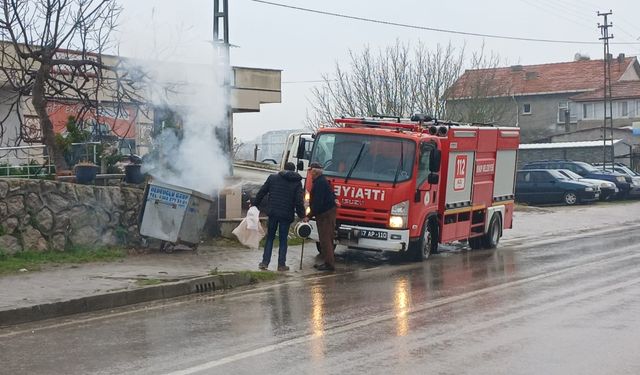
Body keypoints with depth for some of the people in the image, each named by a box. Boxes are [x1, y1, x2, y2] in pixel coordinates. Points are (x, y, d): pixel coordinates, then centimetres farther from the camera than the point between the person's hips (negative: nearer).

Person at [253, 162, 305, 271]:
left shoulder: (273, 177, 5)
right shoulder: (297, 182, 2)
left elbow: (261, 192, 6)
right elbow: (299, 201, -5)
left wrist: (255, 205, 14)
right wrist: (302, 215, 2)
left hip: (273, 213, 1)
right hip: (286, 215, -1)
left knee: (270, 237, 12)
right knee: (283, 239, 9)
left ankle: (265, 262, 8)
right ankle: (281, 264, 8)